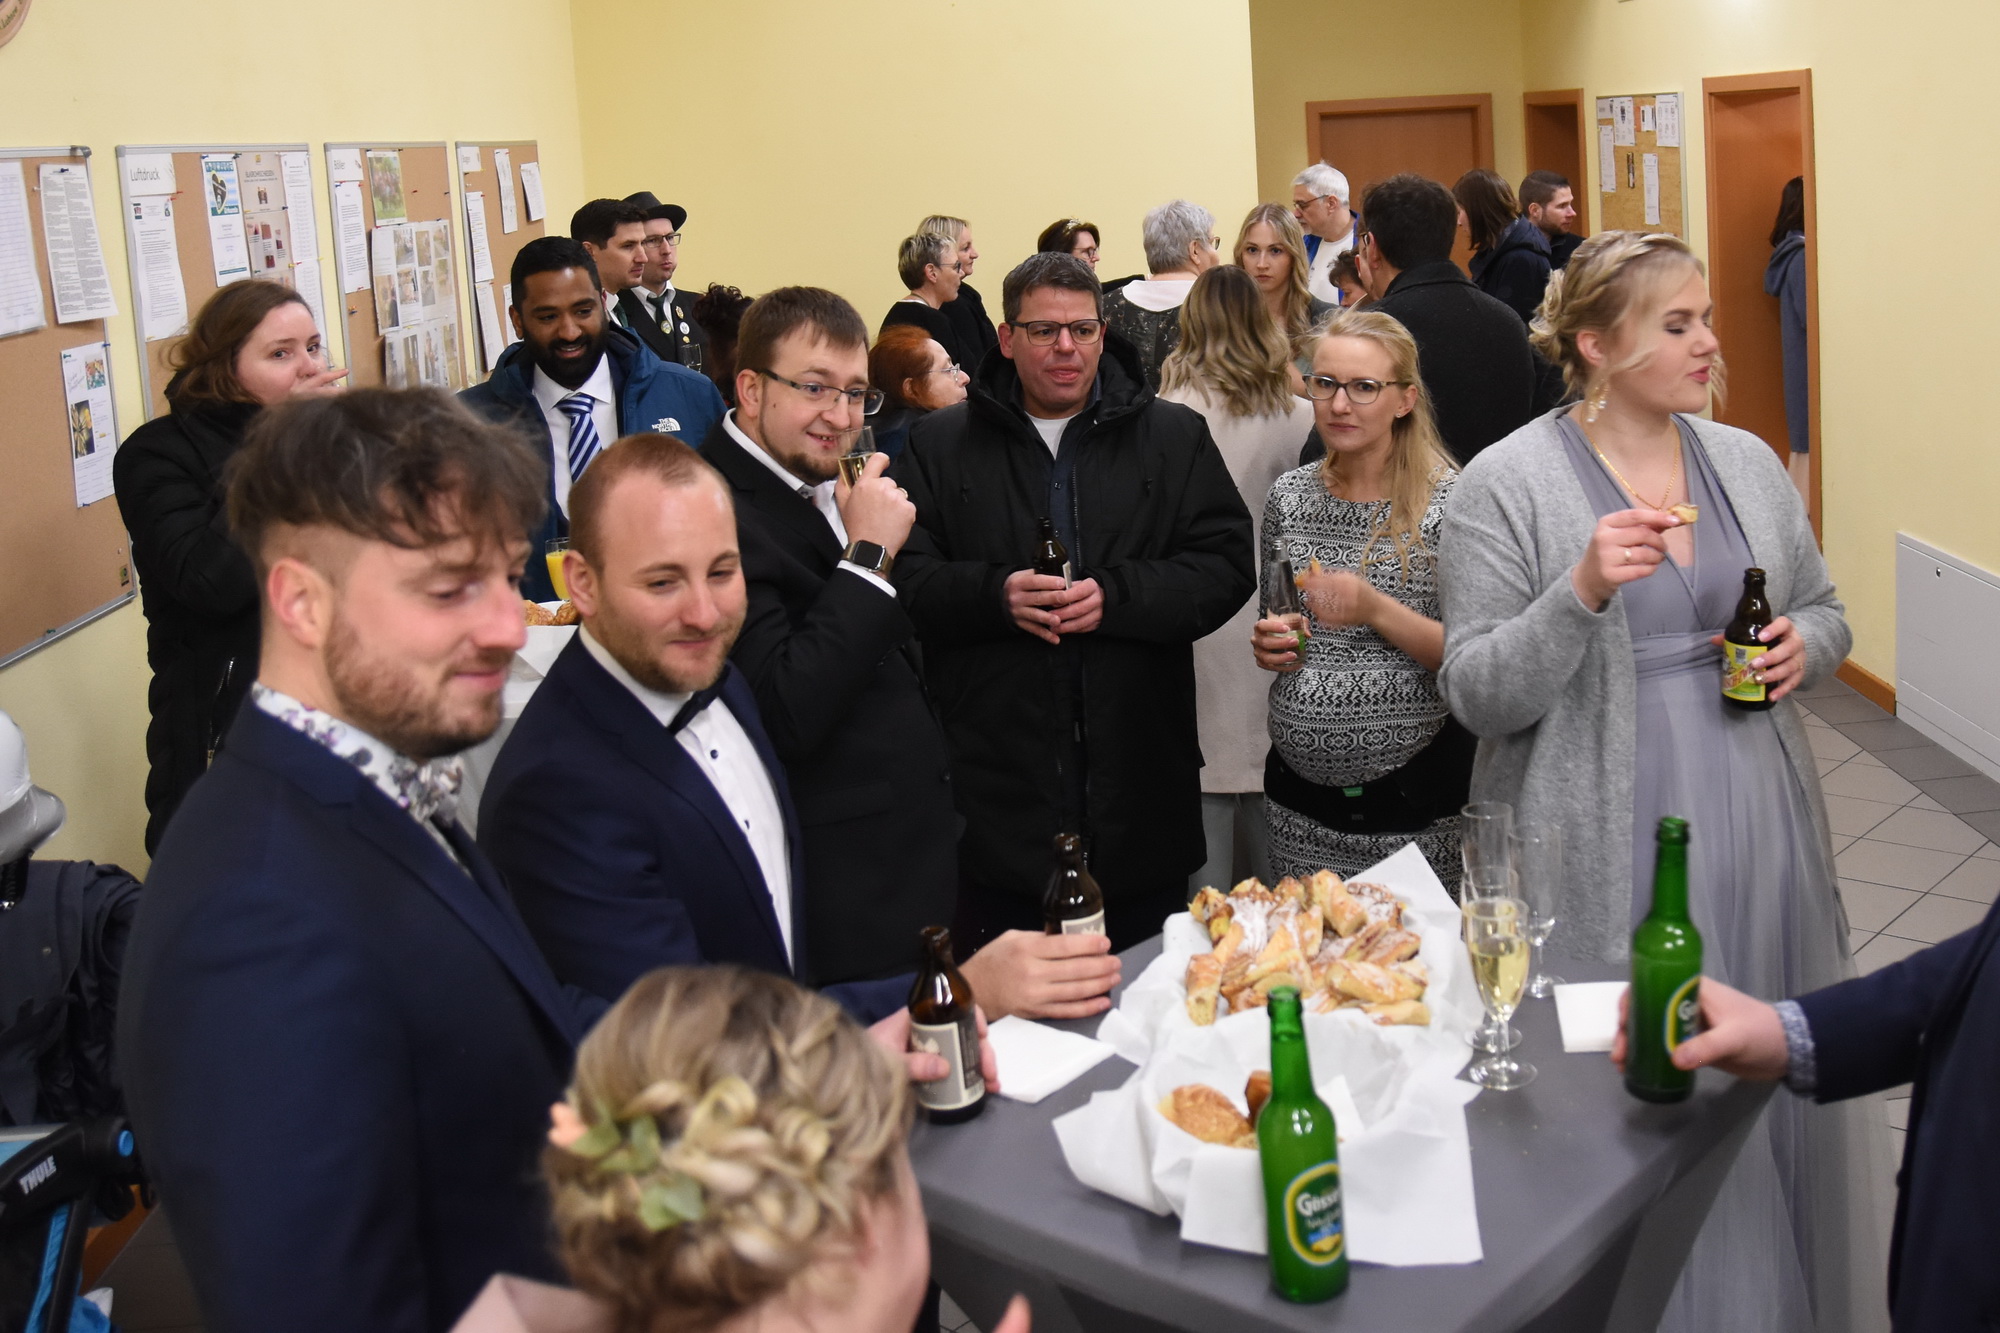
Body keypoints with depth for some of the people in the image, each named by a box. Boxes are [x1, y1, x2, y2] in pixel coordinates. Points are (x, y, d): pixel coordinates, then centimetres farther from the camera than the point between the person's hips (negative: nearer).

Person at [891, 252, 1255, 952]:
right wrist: (996, 594, -18)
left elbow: (1227, 566, -1)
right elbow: (907, 577, 0)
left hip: (1137, 783, 1)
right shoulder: (940, 444, 7)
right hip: (997, 783, 0)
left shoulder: (1174, 436, 8)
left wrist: (1115, 595, -16)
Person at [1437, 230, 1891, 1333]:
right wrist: (1582, 592, -26)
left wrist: (1804, 646, -4)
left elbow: (1820, 610, 19)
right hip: (1610, 854, -5)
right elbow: (1479, 696, -12)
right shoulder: (1505, 486, -9)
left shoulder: (1747, 462, 7)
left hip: (1758, 828, 5)